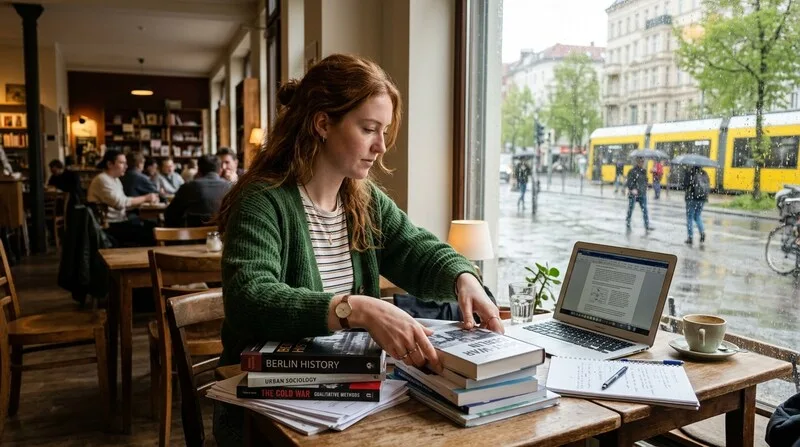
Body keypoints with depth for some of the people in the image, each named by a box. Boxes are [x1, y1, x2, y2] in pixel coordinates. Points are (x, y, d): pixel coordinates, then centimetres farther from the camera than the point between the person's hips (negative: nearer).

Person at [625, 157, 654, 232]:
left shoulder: (644, 171, 9)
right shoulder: (632, 171, -11)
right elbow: (628, 182, -14)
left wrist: (645, 188, 10)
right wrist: (632, 189, -26)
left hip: (642, 194, 6)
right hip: (633, 194, -6)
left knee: (645, 210, 2)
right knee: (630, 209, 5)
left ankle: (647, 226, 3)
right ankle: (628, 225, 18)